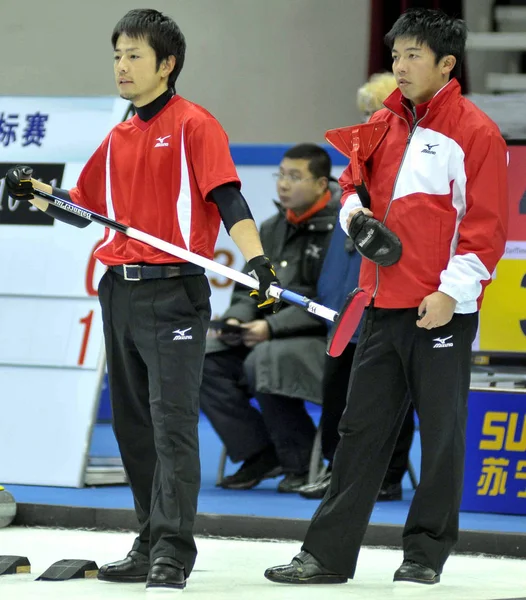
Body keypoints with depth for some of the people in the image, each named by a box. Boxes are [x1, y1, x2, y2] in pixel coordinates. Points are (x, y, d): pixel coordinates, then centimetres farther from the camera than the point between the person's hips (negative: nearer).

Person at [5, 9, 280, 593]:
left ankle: (172, 552, -12)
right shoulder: (118, 138, 16)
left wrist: (256, 260, -27)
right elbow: (85, 209, 25)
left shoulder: (193, 125, -4)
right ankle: (150, 542, 18)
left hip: (174, 293, -7)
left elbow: (228, 200, -13)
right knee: (132, 423, 10)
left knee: (171, 420, -11)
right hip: (119, 292, 8)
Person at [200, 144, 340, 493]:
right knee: (204, 361, -10)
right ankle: (259, 454, -5)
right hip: (271, 335, 8)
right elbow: (249, 290, 20)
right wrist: (236, 319, -4)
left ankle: (303, 464, -17)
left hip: (329, 338, -8)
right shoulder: (272, 229, 14)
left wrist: (272, 327, -23)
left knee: (265, 360, -35)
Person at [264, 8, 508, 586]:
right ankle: (329, 553, 9)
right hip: (382, 306, 6)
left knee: (441, 435, 2)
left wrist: (452, 290, -17)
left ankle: (426, 553, 11)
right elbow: (353, 182, 25)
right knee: (361, 429, 7)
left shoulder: (475, 132, -6)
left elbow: (486, 226, -9)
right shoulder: (382, 125, 12)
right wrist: (356, 215, 2)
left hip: (442, 312, -6)